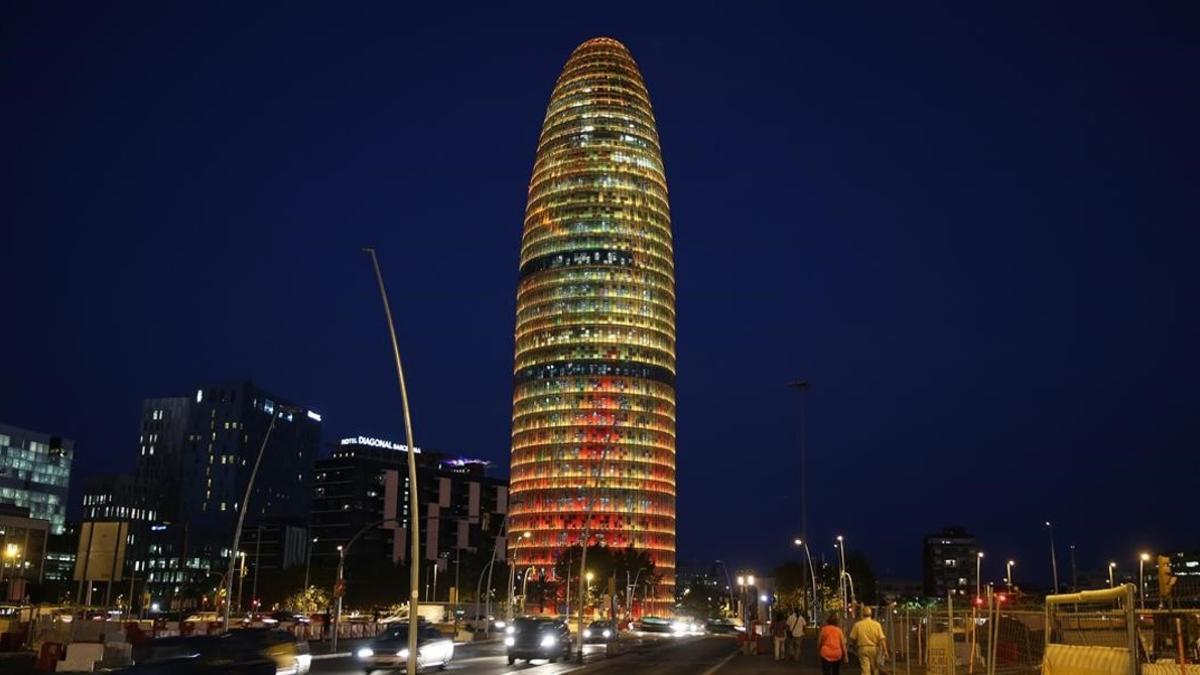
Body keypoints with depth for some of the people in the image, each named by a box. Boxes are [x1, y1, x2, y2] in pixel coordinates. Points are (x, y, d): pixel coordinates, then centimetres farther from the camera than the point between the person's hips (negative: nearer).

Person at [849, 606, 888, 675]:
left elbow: (852, 638, 1)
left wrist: (856, 645, 20)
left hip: (863, 649, -1)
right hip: (874, 649, 1)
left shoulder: (857, 624, -3)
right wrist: (885, 650, -8)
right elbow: (882, 638, -8)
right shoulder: (876, 624, -2)